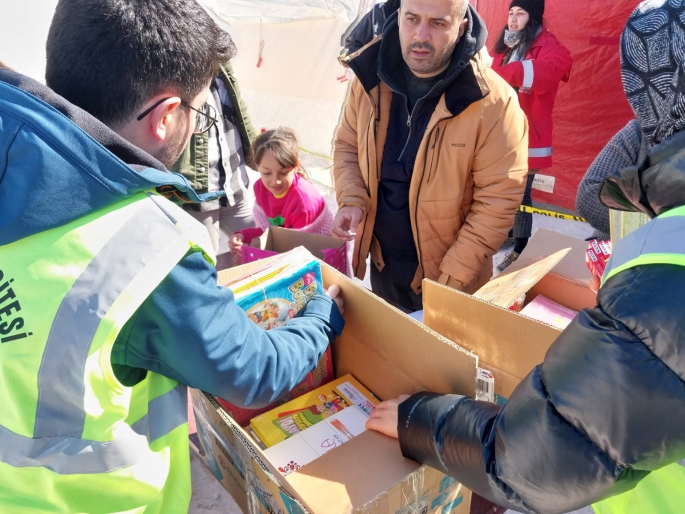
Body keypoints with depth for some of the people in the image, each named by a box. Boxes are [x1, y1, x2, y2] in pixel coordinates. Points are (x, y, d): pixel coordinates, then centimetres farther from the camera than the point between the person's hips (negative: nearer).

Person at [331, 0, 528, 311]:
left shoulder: (493, 102, -22)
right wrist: (351, 201, -14)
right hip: (381, 264, 5)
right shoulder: (371, 78, -8)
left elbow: (497, 201, -20)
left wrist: (451, 279, -21)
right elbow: (347, 146, 5)